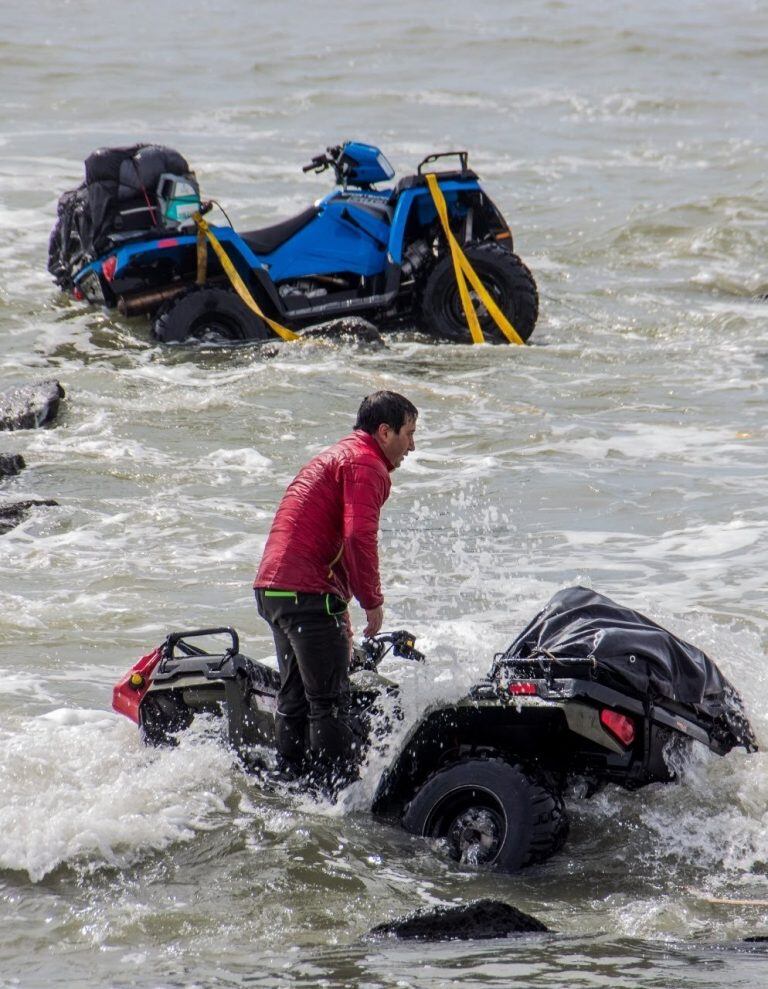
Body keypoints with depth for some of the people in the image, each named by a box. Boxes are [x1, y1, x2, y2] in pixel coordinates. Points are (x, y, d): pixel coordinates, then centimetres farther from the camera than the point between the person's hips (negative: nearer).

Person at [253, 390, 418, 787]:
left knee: (295, 699, 16)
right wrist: (373, 601, -11)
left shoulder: (333, 457, 25)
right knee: (329, 702, -8)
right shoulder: (365, 464, -7)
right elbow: (359, 537, -20)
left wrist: (341, 615, 28)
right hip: (308, 593, -10)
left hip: (271, 587, 10)